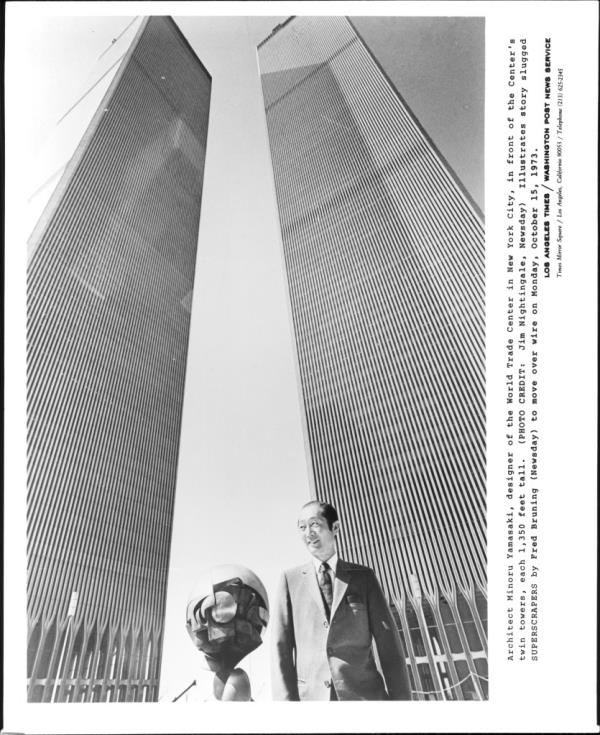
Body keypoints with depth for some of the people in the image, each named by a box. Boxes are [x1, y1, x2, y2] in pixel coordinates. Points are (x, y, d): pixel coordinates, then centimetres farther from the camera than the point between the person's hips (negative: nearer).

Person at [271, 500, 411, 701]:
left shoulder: (363, 576, 6)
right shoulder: (290, 579, 7)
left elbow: (388, 643, 3)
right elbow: (280, 645, 3)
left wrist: (400, 698, -4)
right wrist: (285, 698, -8)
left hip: (364, 694, 0)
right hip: (310, 696, 1)